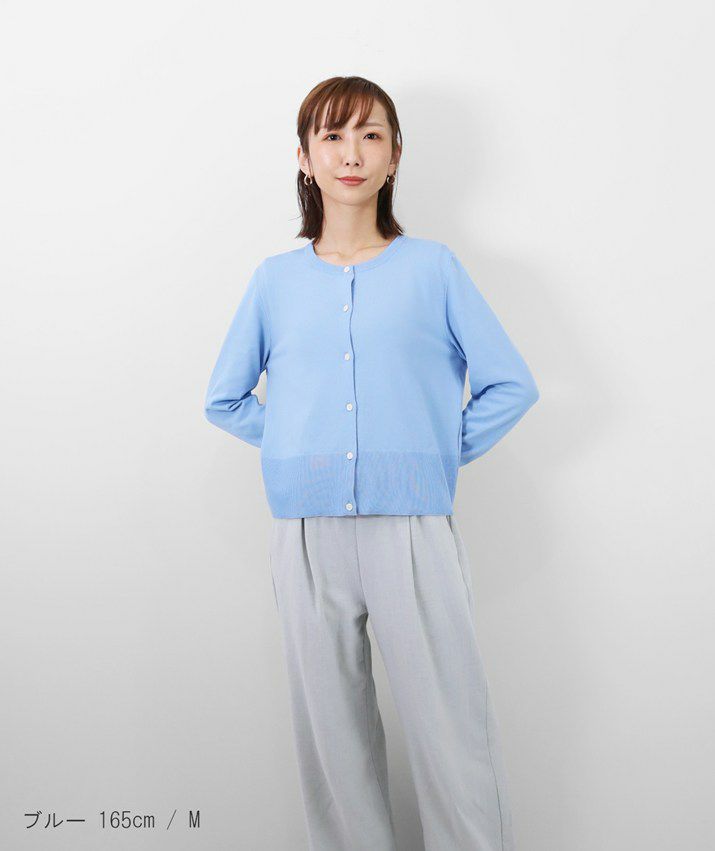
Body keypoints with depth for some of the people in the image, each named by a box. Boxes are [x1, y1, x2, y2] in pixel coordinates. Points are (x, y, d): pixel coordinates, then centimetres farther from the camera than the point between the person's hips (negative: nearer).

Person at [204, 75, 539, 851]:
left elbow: (511, 385, 5)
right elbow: (224, 399, 18)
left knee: (450, 726, 0)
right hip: (307, 534, 2)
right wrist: (295, 448, 7)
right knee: (332, 726, 10)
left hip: (413, 530, -2)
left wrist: (444, 453, -1)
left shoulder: (433, 269, 5)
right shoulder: (275, 280, 11)